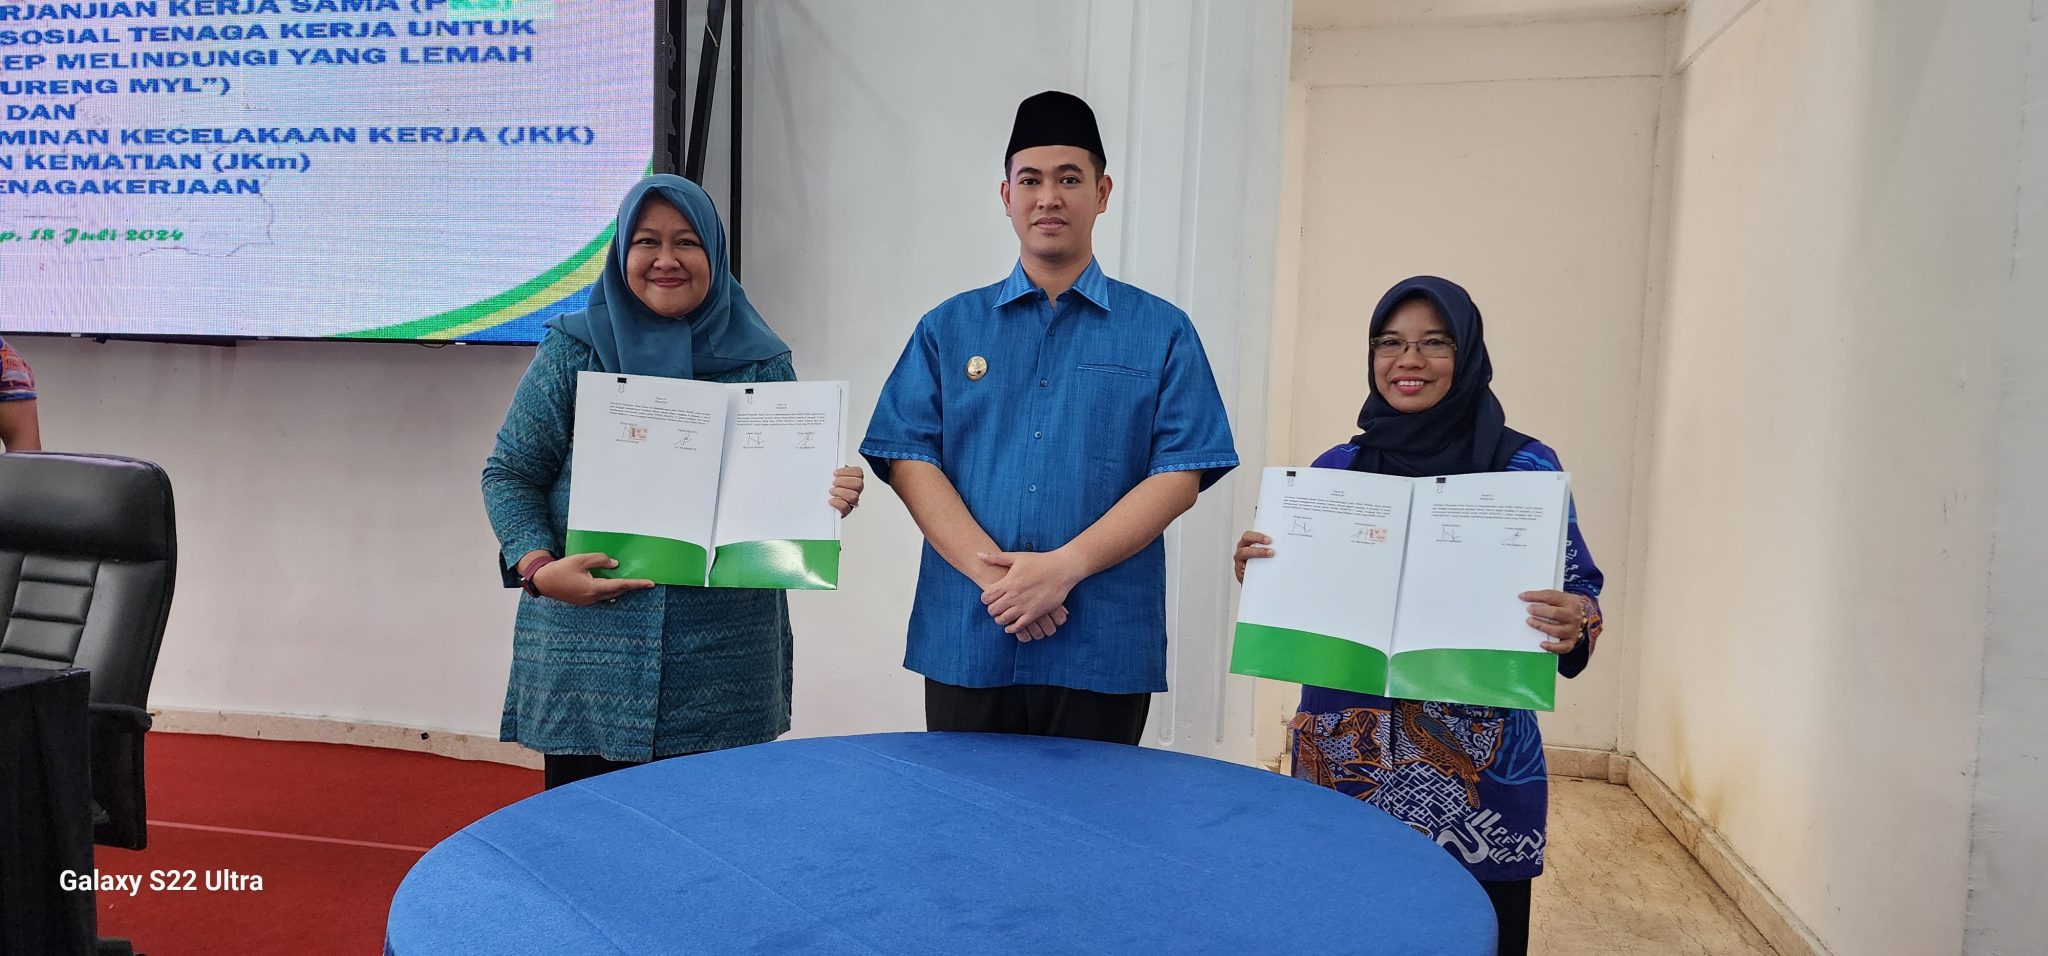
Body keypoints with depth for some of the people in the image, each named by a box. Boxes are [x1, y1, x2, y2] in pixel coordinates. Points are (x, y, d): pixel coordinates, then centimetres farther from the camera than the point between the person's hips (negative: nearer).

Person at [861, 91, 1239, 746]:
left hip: (1103, 649, -1)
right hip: (965, 640, 1)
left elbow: (1180, 475, -3)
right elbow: (909, 459, 0)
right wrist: (992, 573, -14)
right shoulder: (949, 328, 10)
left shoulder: (1163, 333, 6)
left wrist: (1064, 567, -14)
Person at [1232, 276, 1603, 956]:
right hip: (1343, 752, 3)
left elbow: (1578, 594, -1)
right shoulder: (1336, 468, 7)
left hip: (1472, 762, -2)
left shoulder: (1525, 467, -1)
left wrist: (1575, 624, -23)